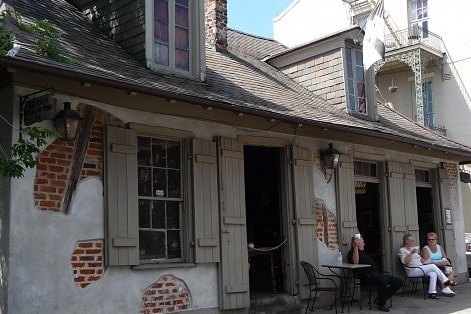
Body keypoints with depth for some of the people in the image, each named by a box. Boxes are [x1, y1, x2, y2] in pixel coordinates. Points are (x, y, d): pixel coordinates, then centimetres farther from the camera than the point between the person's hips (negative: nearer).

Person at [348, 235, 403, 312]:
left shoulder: (363, 252, 31)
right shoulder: (352, 252, 2)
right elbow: (355, 262, -24)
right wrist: (356, 246, -26)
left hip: (377, 273, 10)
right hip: (367, 275, -10)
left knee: (399, 281, -1)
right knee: (383, 280, -39)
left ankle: (380, 299, 3)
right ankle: (381, 304, -21)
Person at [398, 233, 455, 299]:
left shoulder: (413, 248, 24)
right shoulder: (402, 250, 0)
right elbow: (405, 262, -16)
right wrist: (411, 253, -22)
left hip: (420, 268, 8)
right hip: (413, 271, -8)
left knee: (433, 273, -21)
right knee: (432, 266, -22)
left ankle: (432, 293, -26)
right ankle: (445, 281, -10)